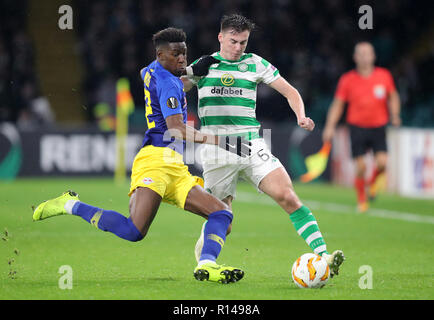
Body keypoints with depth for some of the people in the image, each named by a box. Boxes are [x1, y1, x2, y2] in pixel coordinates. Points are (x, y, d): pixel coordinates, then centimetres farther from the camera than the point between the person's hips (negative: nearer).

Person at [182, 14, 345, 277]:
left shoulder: (255, 64, 9)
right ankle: (201, 251, 36)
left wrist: (301, 116, -7)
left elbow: (290, 91, 12)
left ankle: (322, 256, -24)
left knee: (287, 196, -18)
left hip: (252, 145, 1)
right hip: (217, 153, -1)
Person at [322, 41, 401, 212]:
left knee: (382, 162, -15)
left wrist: (394, 115, 1)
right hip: (357, 127, -1)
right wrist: (330, 126, -4)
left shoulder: (384, 75, 2)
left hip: (378, 127, 1)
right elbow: (337, 105, 4)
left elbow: (393, 96, 16)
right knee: (360, 167, -7)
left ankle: (373, 182, 19)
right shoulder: (347, 79, -2)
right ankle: (362, 200, 16)